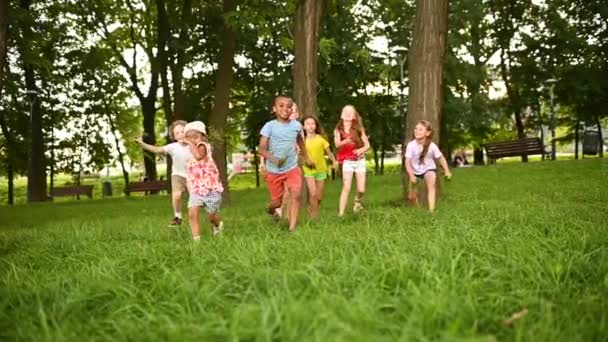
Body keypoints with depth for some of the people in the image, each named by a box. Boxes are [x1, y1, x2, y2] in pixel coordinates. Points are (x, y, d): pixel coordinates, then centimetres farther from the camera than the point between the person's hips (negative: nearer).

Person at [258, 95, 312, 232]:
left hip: (292, 168, 2)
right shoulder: (269, 126, -13)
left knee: (296, 195, -18)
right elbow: (262, 149, -16)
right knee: (277, 201, 10)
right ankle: (271, 209, 47)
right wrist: (273, 158, -35)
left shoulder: (296, 125, -2)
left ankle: (292, 227, -11)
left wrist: (306, 157, 29)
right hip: (273, 171, -2)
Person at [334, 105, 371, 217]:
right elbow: (337, 145, -17)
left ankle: (357, 200, 34)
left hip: (360, 161, 1)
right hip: (347, 162, -1)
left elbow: (367, 145, 2)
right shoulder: (338, 130, 0)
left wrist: (362, 150, -20)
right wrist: (345, 142, -39)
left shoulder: (358, 128, 2)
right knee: (346, 188, -14)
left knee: (361, 190, -1)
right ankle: (340, 214, -10)